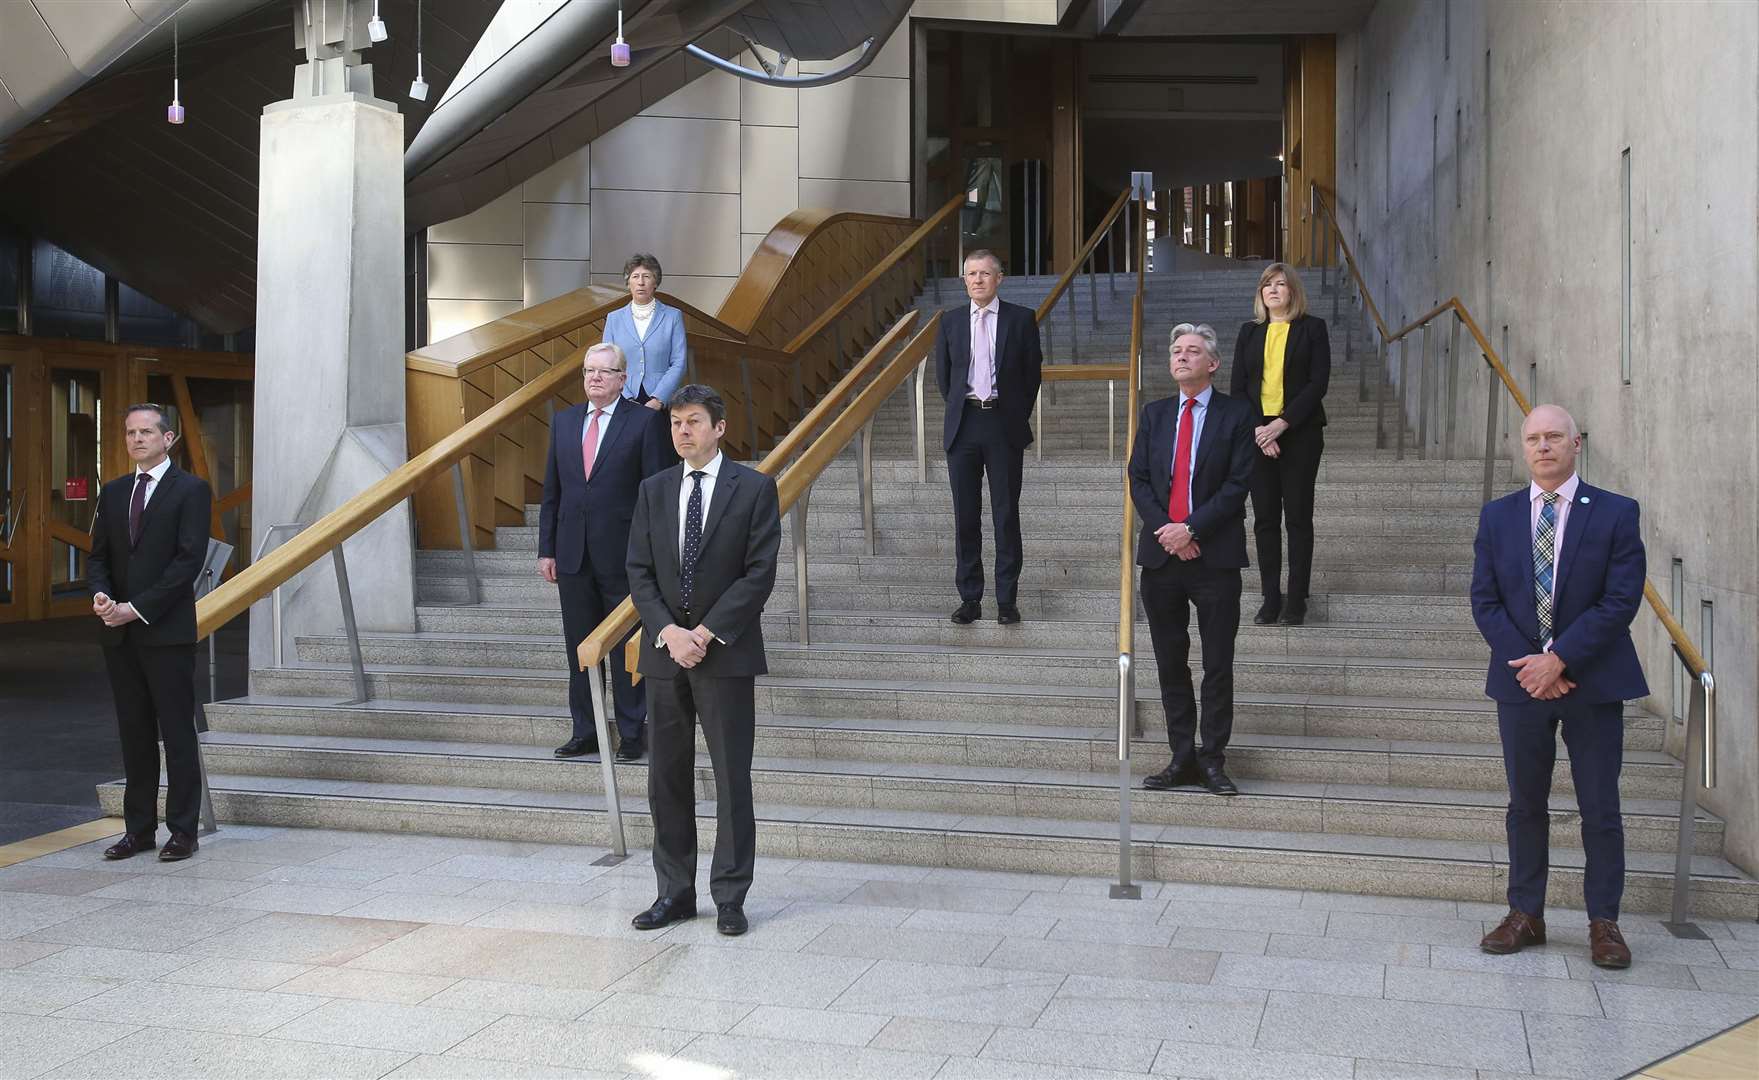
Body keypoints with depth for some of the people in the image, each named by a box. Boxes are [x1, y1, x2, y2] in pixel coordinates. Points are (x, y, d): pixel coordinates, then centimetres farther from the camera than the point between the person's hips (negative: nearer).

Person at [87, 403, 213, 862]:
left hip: (167, 631, -6)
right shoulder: (113, 492, 15)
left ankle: (183, 831, 4)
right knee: (134, 734, 10)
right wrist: (100, 594, -7)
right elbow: (98, 555, 15)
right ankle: (139, 829, 16)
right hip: (120, 634, 6)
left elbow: (189, 559, -11)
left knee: (177, 733, -2)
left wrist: (138, 608, -16)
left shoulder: (191, 490, -3)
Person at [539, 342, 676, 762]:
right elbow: (551, 490, 13)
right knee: (579, 647, 11)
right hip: (573, 554, 5)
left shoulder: (645, 422, -5)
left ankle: (632, 733, 15)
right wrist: (546, 549, 8)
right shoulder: (563, 421, 10)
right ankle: (585, 731, 22)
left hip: (623, 554, -5)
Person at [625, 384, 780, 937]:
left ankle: (730, 897, 11)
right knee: (667, 779, 8)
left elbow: (760, 573, -8)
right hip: (665, 651, 4)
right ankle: (675, 892, 18)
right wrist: (668, 632, -10)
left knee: (732, 778, 1)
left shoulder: (755, 488, -2)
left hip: (726, 654, -4)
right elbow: (639, 571, 5)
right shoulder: (653, 490, 9)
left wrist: (705, 633, -13)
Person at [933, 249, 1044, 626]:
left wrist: (1018, 416, 6)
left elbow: (1032, 371, 5)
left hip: (1004, 425, -2)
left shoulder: (1021, 319, 0)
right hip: (963, 427, 2)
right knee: (966, 516, 5)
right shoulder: (950, 320, 7)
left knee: (1006, 514, 1)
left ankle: (1007, 600, 9)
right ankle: (970, 598, 14)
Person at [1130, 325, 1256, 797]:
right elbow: (1138, 479, 5)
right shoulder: (1154, 414, 11)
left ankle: (1212, 759, 10)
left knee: (1218, 665, 1)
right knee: (1170, 663, 8)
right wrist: (1165, 529, -9)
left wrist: (1191, 528, -15)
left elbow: (1237, 484, -8)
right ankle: (1182, 757, 17)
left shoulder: (1237, 415, -1)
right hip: (1161, 553, 4)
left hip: (1214, 554, -4)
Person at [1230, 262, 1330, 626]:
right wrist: (1257, 429, -9)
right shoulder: (1249, 333, 11)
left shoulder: (1312, 328, 1)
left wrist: (1282, 423, -15)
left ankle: (1296, 600, 7)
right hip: (1257, 433, 3)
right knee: (1265, 518, 4)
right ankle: (1271, 598, 10)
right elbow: (1237, 387, 6)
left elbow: (1318, 382, -7)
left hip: (1300, 433, -3)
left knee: (1298, 516, 1)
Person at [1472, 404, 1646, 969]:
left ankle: (1604, 922, 14)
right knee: (1526, 803, 10)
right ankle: (1525, 914, 19)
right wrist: (1527, 664, -11)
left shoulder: (1615, 514, -3)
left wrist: (1558, 659, -16)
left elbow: (1621, 600, -10)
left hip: (1593, 682, -2)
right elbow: (1485, 600, 2)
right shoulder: (1497, 516, 5)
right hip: (1521, 681, 2)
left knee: (1600, 807, 3)